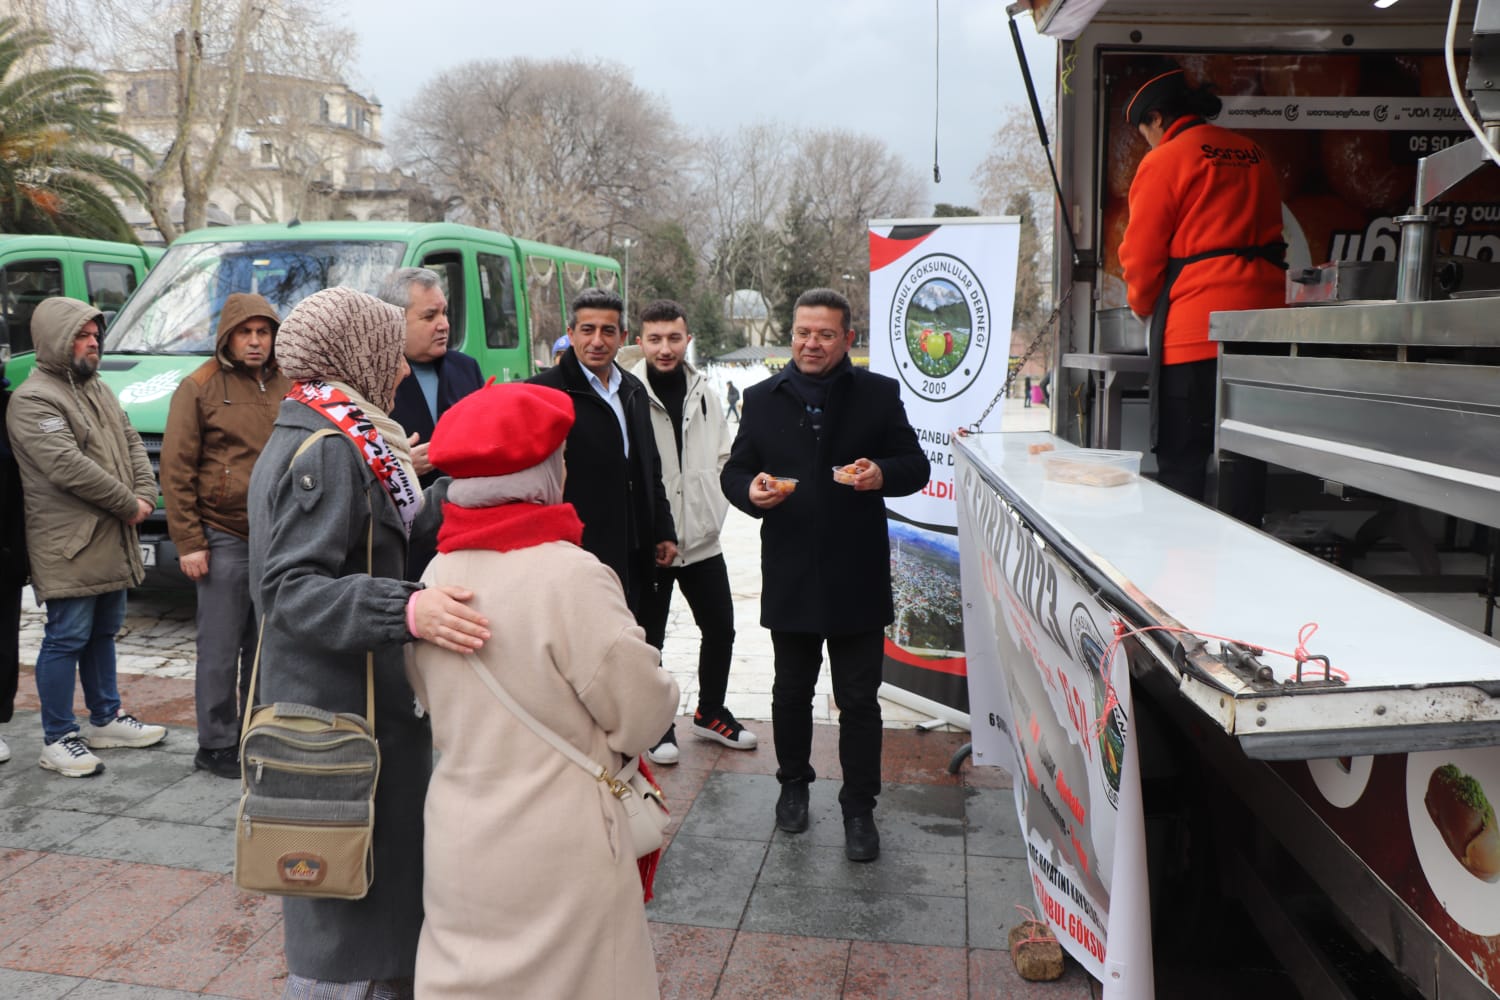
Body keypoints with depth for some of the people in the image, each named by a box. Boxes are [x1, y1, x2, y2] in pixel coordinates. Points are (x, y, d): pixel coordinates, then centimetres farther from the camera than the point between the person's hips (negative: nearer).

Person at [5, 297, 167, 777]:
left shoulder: (98, 389, 15)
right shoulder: (33, 400, -14)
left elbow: (131, 442, 13)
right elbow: (68, 467, -22)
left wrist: (145, 494, -3)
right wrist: (128, 504, -15)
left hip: (113, 541, 9)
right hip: (69, 545, -9)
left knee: (103, 632, 19)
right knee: (67, 638, -2)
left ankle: (105, 719, 32)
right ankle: (58, 740, 8)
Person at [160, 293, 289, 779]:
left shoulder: (288, 385, 9)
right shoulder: (200, 387, -3)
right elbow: (176, 469, -4)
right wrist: (189, 542, -8)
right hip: (225, 539, -4)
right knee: (221, 648, 2)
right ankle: (215, 747, 14)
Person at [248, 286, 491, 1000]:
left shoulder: (306, 436, 12)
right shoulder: (327, 451, -19)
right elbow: (290, 588, -28)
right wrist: (407, 610, -40)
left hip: (315, 699, 10)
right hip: (346, 716, -10)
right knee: (350, 903, 1)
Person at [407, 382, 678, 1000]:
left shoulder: (437, 576, -4)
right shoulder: (570, 575, -21)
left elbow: (432, 700, 7)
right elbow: (645, 713, -15)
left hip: (458, 849, 6)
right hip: (558, 859, -5)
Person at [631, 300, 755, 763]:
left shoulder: (703, 392, 4)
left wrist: (714, 507, 4)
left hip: (701, 537, 5)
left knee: (720, 628, 15)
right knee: (649, 638, 9)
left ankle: (710, 712, 36)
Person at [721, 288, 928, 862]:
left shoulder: (879, 395, 1)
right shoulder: (762, 399, 6)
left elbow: (916, 466, 2)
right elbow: (734, 472, 7)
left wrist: (884, 473, -21)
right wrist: (751, 490, -16)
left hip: (857, 578, -2)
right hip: (789, 577, 2)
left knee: (859, 700, 6)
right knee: (791, 691, 17)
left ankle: (859, 809, 20)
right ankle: (793, 783, 38)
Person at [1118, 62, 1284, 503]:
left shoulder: (1164, 160, -2)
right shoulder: (1253, 154, 18)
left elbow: (1141, 256, 0)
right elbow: (1268, 239, 20)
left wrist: (1146, 308, 17)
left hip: (1196, 330, -7)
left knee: (1180, 465, -2)